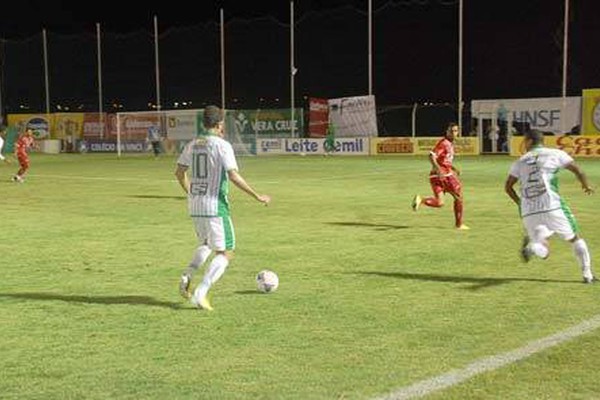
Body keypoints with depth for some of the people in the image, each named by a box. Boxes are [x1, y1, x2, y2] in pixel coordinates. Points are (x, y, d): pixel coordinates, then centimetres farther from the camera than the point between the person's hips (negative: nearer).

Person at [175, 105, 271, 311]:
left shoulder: (192, 145, 9)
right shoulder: (222, 145, -10)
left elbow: (180, 172, 15)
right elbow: (234, 176, -17)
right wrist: (257, 196, -10)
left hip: (195, 206, 7)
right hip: (215, 206, -7)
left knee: (206, 245, 27)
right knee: (225, 253, 2)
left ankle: (187, 277, 6)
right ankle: (201, 293, -10)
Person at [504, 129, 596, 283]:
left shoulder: (520, 161, 15)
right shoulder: (555, 154, 7)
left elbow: (507, 187, 14)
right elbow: (578, 171, 6)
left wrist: (519, 202, 29)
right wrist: (586, 185, 26)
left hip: (529, 212, 2)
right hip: (552, 207, -2)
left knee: (543, 252, 7)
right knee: (575, 239, 18)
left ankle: (530, 248, -27)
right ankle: (587, 274, 14)